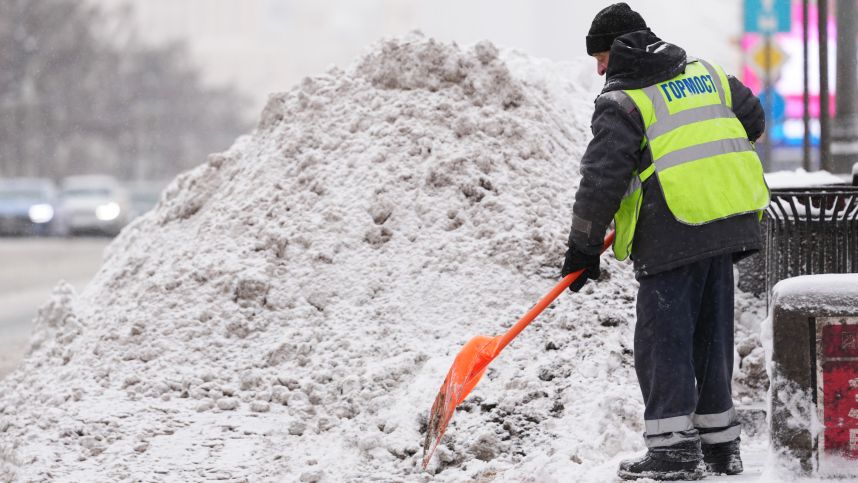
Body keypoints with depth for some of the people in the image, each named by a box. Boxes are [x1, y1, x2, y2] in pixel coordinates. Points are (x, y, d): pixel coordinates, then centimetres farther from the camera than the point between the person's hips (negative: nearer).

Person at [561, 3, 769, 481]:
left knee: (664, 339, -2)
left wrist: (584, 246, -3)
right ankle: (720, 444, 19)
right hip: (729, 223, 7)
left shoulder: (622, 102, -5)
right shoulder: (705, 74, 15)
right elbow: (753, 119, 26)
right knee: (711, 337, 15)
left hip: (675, 233, -7)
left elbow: (603, 177, -11)